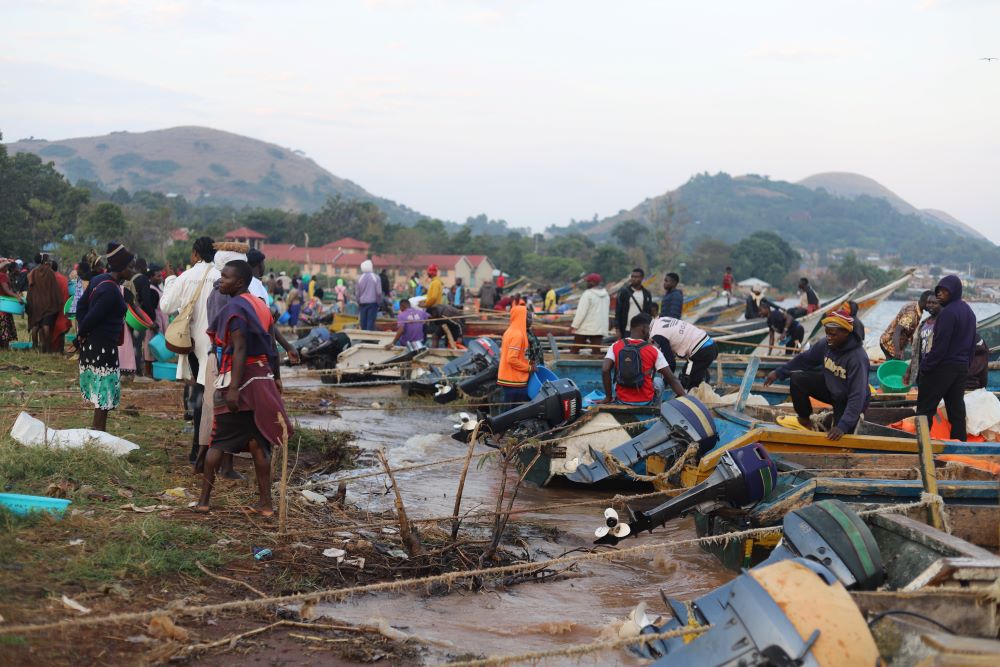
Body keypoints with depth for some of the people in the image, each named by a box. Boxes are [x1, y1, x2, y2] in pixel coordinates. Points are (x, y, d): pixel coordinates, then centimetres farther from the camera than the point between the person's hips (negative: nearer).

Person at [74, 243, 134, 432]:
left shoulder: (98, 279, 7)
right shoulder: (111, 291, -22)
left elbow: (81, 305, 11)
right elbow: (92, 316, -21)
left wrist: (82, 333, 6)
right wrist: (81, 336, -5)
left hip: (91, 343, 10)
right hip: (104, 345, -10)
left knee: (100, 388, 18)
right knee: (106, 387, -1)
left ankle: (97, 426, 26)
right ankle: (99, 428, 5)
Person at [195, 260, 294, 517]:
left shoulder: (235, 308, -14)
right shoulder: (261, 306, 12)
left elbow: (239, 350, -21)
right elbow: (271, 347, 14)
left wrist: (233, 388, -23)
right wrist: (276, 378, 20)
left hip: (239, 377, -7)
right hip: (263, 377, 8)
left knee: (217, 442, 2)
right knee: (257, 442, 10)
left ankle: (204, 500, 6)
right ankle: (266, 503, 9)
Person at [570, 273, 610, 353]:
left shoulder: (588, 294, -14)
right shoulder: (606, 294, 9)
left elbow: (581, 312, -17)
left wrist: (574, 326, -13)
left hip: (585, 328, -6)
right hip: (600, 328, 6)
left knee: (574, 349, 4)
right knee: (596, 350, 2)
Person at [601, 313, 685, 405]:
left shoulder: (615, 346, -5)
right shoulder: (654, 351, -9)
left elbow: (605, 370, -17)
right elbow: (671, 379, -11)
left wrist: (608, 397, -7)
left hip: (621, 400, 2)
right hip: (645, 402, -2)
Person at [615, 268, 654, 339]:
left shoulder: (647, 294, 9)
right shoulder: (624, 292, 2)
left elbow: (649, 313, 11)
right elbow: (618, 312, 0)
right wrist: (617, 329, -7)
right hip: (626, 331, -2)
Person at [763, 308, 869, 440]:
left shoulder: (857, 358, -34)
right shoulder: (827, 344, -15)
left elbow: (857, 396, -37)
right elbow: (805, 359, 3)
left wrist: (843, 426, -43)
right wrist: (779, 372, 2)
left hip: (847, 400, -6)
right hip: (829, 386, 6)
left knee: (837, 439, -20)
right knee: (797, 379, -12)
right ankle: (804, 419, 11)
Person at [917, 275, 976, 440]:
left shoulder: (948, 312, -18)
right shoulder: (969, 312, 12)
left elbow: (940, 345, -19)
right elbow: (972, 344, 17)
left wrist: (925, 365, -12)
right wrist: (966, 363, 21)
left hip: (942, 367, -9)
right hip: (962, 368, 9)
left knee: (925, 408, -3)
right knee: (956, 408, 10)